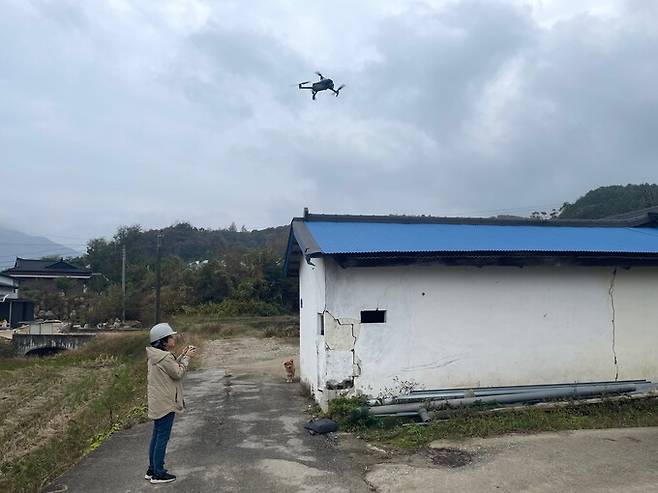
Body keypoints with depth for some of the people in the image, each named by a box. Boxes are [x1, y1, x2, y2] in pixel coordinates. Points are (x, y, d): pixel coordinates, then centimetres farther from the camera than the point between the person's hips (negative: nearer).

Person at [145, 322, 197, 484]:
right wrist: (187, 357, -9)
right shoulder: (164, 357, -23)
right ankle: (158, 474, 10)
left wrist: (182, 355, 6)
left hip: (157, 403, 10)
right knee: (163, 438, 1)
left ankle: (152, 470, 29)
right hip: (165, 404, -10)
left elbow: (172, 367, 14)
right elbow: (179, 373, -16)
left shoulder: (156, 355, 8)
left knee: (156, 436, 18)